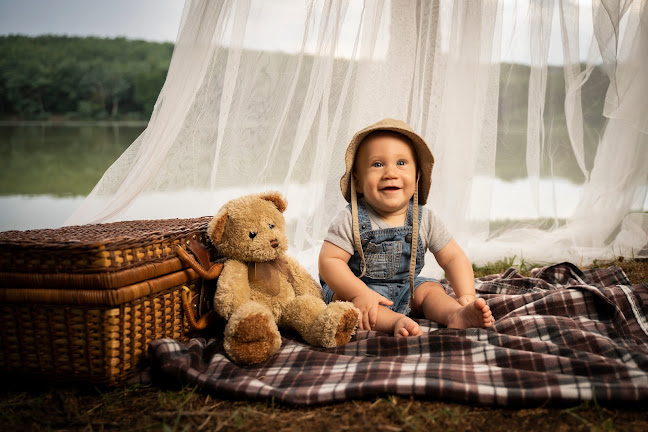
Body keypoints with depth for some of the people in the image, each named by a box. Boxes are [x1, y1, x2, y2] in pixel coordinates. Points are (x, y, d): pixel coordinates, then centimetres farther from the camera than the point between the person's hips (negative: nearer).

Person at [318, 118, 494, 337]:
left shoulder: (425, 219, -7)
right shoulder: (350, 220, -17)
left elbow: (453, 258, -4)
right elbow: (329, 260, -21)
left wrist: (467, 297, -18)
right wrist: (360, 293, -32)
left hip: (407, 289, 4)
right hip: (354, 287, -4)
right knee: (343, 298, -31)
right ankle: (396, 322, -49)